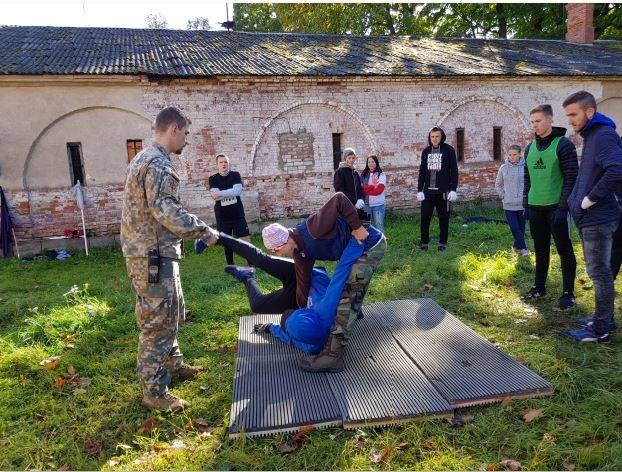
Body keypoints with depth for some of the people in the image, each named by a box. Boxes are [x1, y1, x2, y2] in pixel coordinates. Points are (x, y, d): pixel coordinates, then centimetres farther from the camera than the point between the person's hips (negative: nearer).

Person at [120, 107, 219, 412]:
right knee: (158, 322, -2)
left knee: (171, 313, 22)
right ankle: (154, 391, 10)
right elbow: (167, 211, -26)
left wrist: (194, 231, 17)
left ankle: (172, 365, 38)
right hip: (153, 255, -11)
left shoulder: (145, 158, 16)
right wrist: (203, 230, -15)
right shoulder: (158, 164, -18)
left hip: (150, 251, 11)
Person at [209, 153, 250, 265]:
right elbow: (215, 196, -15)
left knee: (245, 240, -3)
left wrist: (220, 193, -21)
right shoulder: (213, 179, 1)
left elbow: (238, 191, -17)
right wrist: (231, 193, -18)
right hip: (222, 216, 0)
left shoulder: (235, 175, 1)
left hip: (238, 214, 0)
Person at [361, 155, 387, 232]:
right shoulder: (364, 174, 7)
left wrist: (366, 189, -6)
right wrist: (373, 186, -13)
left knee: (379, 226, 4)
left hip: (378, 205, -3)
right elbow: (361, 188, -3)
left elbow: (379, 190, -12)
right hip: (367, 204, 3)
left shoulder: (381, 174, -3)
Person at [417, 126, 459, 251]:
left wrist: (453, 189, -10)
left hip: (443, 192, -3)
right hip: (428, 191, 3)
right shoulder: (426, 151, 10)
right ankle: (424, 242, 13)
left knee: (444, 219, 4)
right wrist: (419, 190, 4)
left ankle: (443, 243, 15)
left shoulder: (449, 150, 0)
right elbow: (422, 172, 11)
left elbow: (454, 171, -2)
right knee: (424, 218, 2)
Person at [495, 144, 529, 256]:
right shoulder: (503, 168, 1)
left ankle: (517, 246, 28)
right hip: (508, 205, 1)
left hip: (523, 204, -1)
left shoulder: (525, 166, -7)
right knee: (514, 228, -4)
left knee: (521, 228, 10)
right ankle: (523, 247, 12)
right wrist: (503, 196, 2)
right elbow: (498, 185, 12)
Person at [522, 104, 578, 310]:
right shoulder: (530, 147, 11)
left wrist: (563, 206, -17)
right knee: (540, 250, 13)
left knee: (564, 250, 2)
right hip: (535, 208, 6)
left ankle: (568, 293, 10)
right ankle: (539, 287, 23)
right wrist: (526, 202, 11)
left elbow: (571, 178, -11)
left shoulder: (563, 144, -7)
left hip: (556, 207, -6)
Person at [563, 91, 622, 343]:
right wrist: (579, 200, 11)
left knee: (599, 272, -1)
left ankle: (601, 330, 9)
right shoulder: (592, 135, 14)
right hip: (589, 217, 10)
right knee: (599, 271, 17)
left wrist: (590, 199, -22)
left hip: (597, 218, -10)